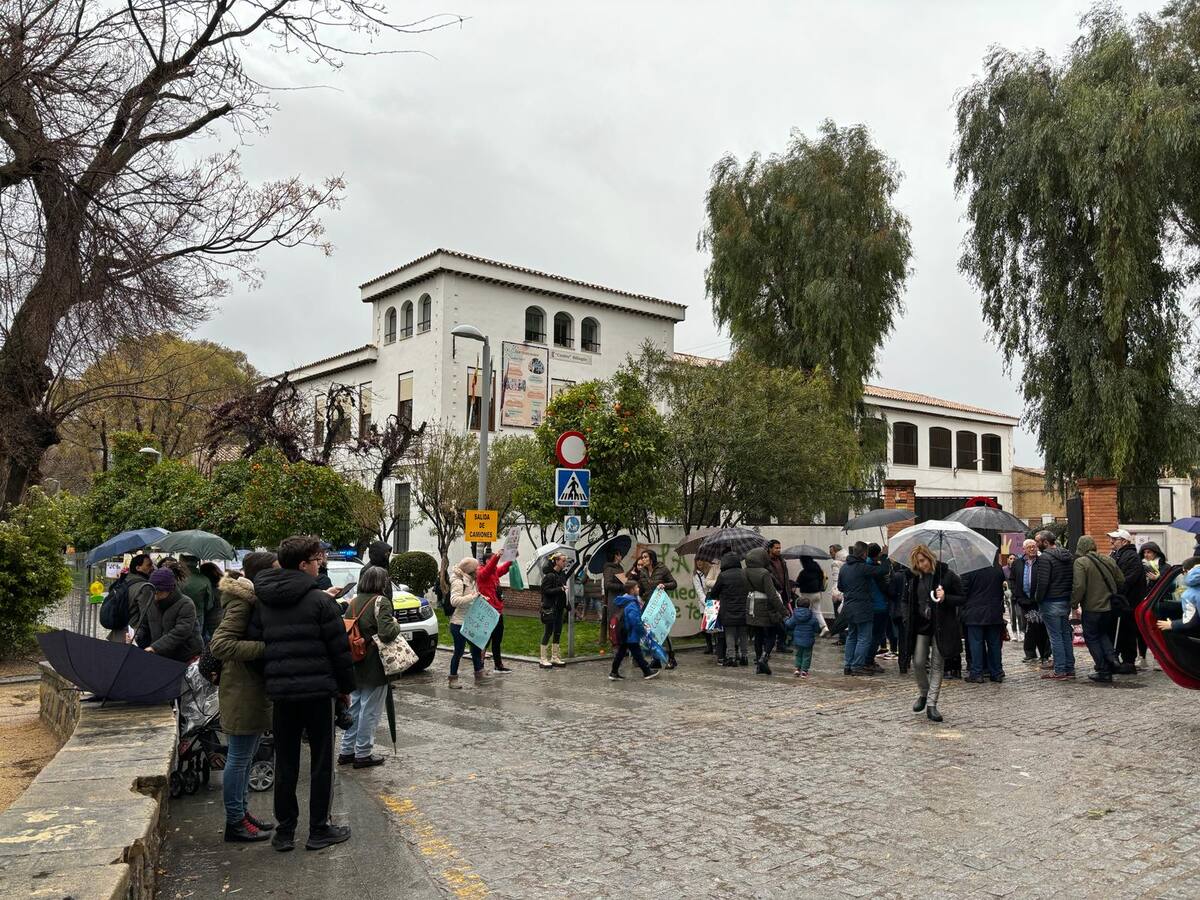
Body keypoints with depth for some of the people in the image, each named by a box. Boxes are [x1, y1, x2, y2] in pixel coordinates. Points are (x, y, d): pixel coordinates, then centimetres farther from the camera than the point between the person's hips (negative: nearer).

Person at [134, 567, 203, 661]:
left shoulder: (186, 605, -13)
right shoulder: (151, 604, 9)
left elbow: (180, 633, -23)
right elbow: (143, 627, 19)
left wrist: (155, 647, -30)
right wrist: (136, 637, -4)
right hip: (160, 658, 6)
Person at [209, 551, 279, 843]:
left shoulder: (257, 599, 13)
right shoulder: (241, 601, -17)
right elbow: (220, 645, -25)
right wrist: (265, 647, -26)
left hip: (255, 687, 10)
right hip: (243, 688, -10)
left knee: (245, 756, 18)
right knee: (240, 758, 0)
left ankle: (241, 813, 29)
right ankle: (235, 823, 10)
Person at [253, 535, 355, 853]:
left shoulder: (262, 601, 6)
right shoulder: (320, 600, -11)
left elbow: (259, 644, 11)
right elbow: (339, 648, -9)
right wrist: (346, 686, 3)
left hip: (280, 691, 5)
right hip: (318, 689, -5)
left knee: (285, 764, 14)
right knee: (321, 761, 8)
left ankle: (284, 831, 20)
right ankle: (319, 831, 15)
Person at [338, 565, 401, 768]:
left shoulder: (354, 601, 7)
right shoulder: (380, 602, -15)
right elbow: (386, 633, -24)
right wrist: (396, 624, -6)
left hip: (355, 665, 7)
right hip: (374, 666, -7)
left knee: (354, 707, 18)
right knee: (370, 711, 3)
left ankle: (347, 751, 25)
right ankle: (363, 754, 10)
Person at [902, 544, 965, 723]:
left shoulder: (947, 575, -8)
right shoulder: (913, 577, 4)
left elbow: (962, 599, -2)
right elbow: (907, 601, 15)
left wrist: (945, 598, -20)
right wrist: (907, 621, 3)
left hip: (941, 626, -3)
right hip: (920, 626, 3)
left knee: (937, 665, 1)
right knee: (918, 662, 0)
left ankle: (931, 704, 6)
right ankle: (923, 694, 25)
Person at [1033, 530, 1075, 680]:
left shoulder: (1045, 557, -15)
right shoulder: (1068, 556, 12)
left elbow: (1042, 582, -20)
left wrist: (1037, 599, -7)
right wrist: (1070, 598, 15)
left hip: (1051, 603, -8)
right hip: (1066, 601, 8)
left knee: (1055, 637, -3)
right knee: (1066, 635, 13)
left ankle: (1060, 671, -1)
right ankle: (1070, 669, 18)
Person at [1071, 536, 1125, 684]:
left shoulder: (1080, 562, -15)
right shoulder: (1109, 560, 4)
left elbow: (1079, 586, -22)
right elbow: (1121, 581, 9)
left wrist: (1074, 603, -10)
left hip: (1091, 607, -6)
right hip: (1109, 606, 6)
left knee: (1092, 638, 6)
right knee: (1102, 632, 26)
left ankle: (1103, 671, 7)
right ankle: (1111, 658, 8)